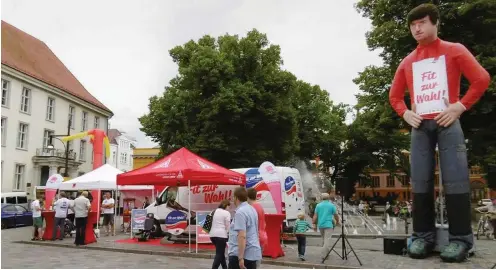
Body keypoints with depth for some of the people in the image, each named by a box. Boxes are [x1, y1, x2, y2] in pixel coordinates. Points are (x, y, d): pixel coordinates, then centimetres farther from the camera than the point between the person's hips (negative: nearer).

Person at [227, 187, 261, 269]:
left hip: (240, 254, -9)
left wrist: (240, 257, -24)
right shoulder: (252, 209, 12)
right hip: (252, 253, 9)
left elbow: (242, 236, -24)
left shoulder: (240, 212, -17)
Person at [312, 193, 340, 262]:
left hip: (320, 225, 4)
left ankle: (326, 253, 29)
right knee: (327, 240, -7)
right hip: (328, 225, -4)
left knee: (324, 240, 19)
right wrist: (337, 221, 23)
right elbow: (336, 215, 4)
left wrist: (314, 224, 7)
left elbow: (315, 216, 2)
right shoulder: (331, 205, -1)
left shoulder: (318, 205, 6)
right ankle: (324, 256, -14)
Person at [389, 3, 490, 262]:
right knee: (420, 182, 0)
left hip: (447, 123, -3)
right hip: (420, 126, 4)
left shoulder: (454, 50, 7)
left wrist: (461, 107, -10)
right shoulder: (407, 62, 17)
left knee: (455, 179, -8)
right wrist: (405, 113, 4)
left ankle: (460, 238, -1)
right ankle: (423, 236, 5)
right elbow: (394, 95, 22)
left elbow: (481, 78, -1)